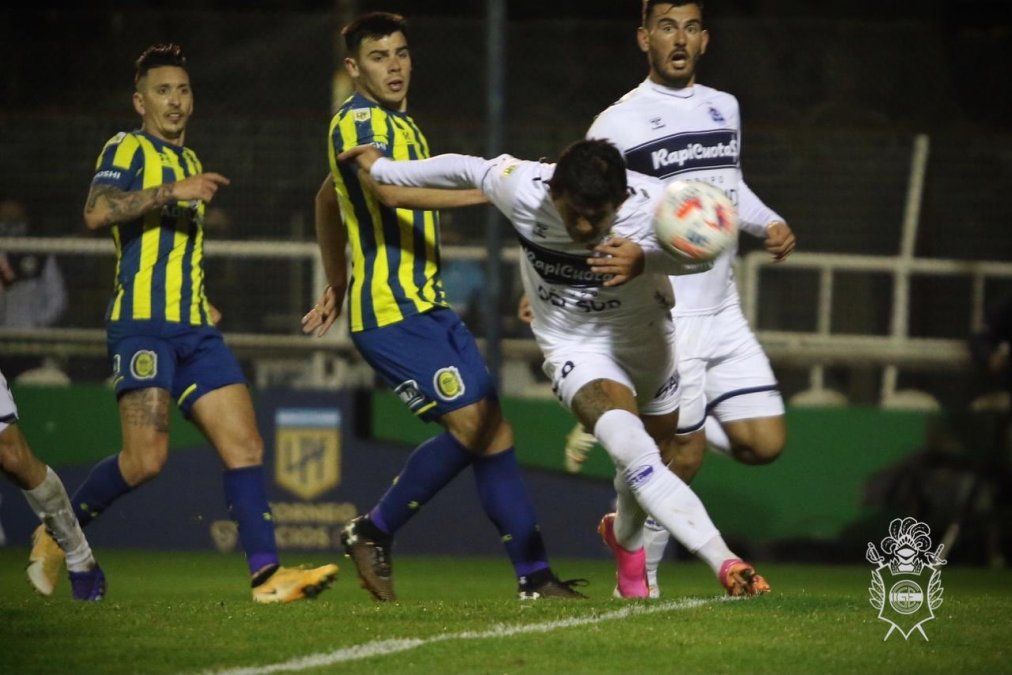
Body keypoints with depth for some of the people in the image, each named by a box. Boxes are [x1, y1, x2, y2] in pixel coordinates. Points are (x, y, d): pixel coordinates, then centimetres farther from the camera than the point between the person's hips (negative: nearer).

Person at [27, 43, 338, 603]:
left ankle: (266, 572, -10)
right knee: (146, 458, -17)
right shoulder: (127, 149, 0)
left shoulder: (188, 161, 25)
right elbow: (97, 212, -18)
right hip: (143, 322, -8)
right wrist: (174, 191, -20)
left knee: (245, 445, -6)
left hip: (194, 327, 8)